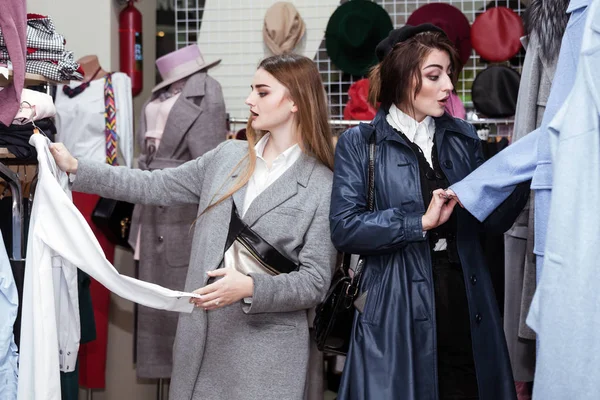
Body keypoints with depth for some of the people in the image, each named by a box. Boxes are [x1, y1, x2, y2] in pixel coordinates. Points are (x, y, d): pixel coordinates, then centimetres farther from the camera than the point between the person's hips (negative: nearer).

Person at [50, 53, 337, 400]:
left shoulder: (325, 187, -7)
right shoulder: (228, 156, 9)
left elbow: (315, 282, -9)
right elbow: (156, 187, 10)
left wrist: (251, 288, -23)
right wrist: (76, 168, 5)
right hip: (201, 336, 5)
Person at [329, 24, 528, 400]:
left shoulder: (462, 137, 12)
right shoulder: (360, 143, 0)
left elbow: (494, 219, 9)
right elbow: (344, 227, -11)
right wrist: (422, 222, -16)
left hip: (467, 308, 4)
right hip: (398, 309, -4)